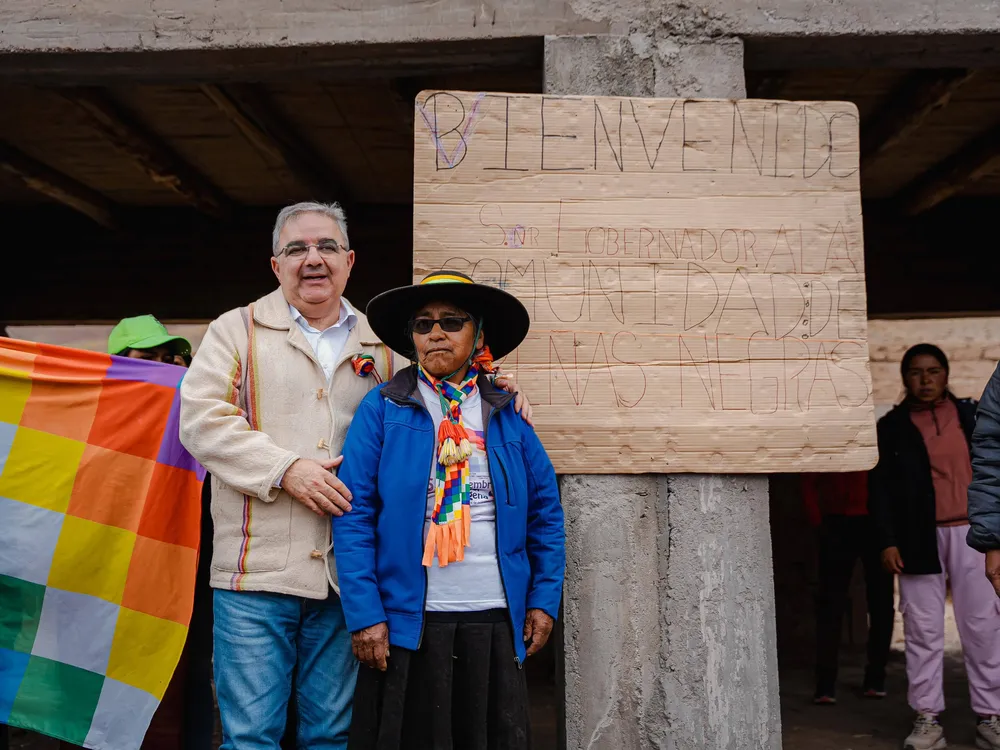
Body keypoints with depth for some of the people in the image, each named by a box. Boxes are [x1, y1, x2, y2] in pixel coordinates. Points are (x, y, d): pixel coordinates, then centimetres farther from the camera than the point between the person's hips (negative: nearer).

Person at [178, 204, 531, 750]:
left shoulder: (380, 348, 16)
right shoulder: (236, 330, 7)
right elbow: (201, 418, -5)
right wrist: (286, 469, -14)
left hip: (346, 576, 3)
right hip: (258, 571, -2)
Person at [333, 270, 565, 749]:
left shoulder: (507, 414, 6)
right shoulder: (382, 409, -1)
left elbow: (546, 513, 10)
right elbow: (354, 516, -6)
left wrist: (544, 598, 4)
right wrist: (365, 615, -12)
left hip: (497, 620, 3)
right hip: (406, 620, -2)